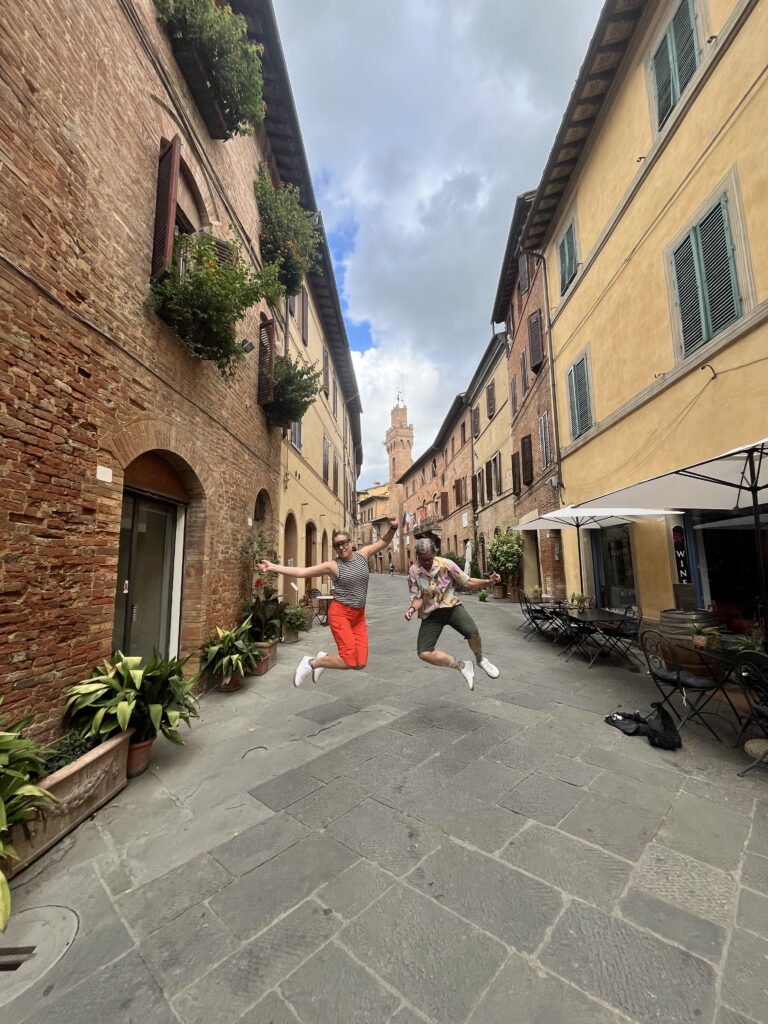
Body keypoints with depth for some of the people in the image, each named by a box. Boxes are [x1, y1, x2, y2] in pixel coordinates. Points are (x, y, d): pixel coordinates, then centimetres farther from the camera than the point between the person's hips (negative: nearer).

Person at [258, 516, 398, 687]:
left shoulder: (362, 554, 4)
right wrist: (273, 567, -20)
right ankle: (311, 663, 8)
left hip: (359, 615, 5)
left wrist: (393, 528, -5)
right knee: (350, 660, -15)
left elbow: (384, 542, 14)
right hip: (340, 613, -5)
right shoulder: (332, 566, -9)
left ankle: (324, 657, 22)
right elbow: (301, 572, -12)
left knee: (360, 663, -3)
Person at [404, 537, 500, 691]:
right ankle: (462, 666, 7)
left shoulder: (446, 564, -12)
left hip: (451, 606, -1)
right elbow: (418, 597, -5)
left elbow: (467, 582, -6)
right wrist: (412, 608, -27)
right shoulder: (413, 571, -11)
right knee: (424, 653, -16)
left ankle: (480, 660, 9)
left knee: (472, 632, -29)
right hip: (430, 614, 1)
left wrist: (488, 581, -21)